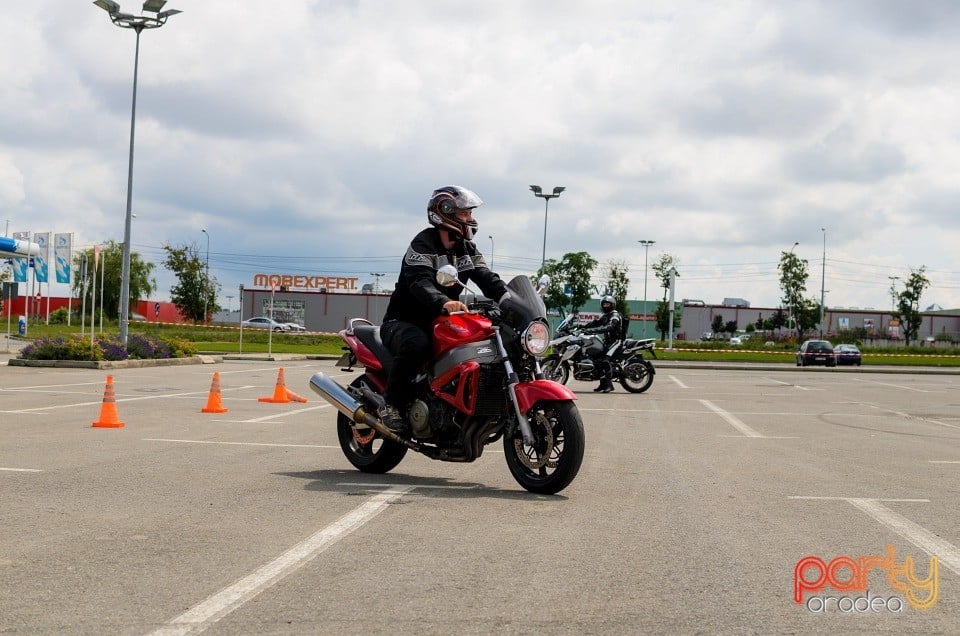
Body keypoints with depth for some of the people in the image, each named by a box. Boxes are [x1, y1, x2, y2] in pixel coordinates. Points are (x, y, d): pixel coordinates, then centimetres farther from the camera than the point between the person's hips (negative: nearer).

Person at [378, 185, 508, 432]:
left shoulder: (467, 249, 10)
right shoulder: (423, 244, -14)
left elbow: (487, 279, -2)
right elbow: (420, 282, -32)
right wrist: (444, 303, -52)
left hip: (439, 323, 7)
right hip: (404, 321, -7)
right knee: (416, 344, -40)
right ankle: (391, 404, -24)